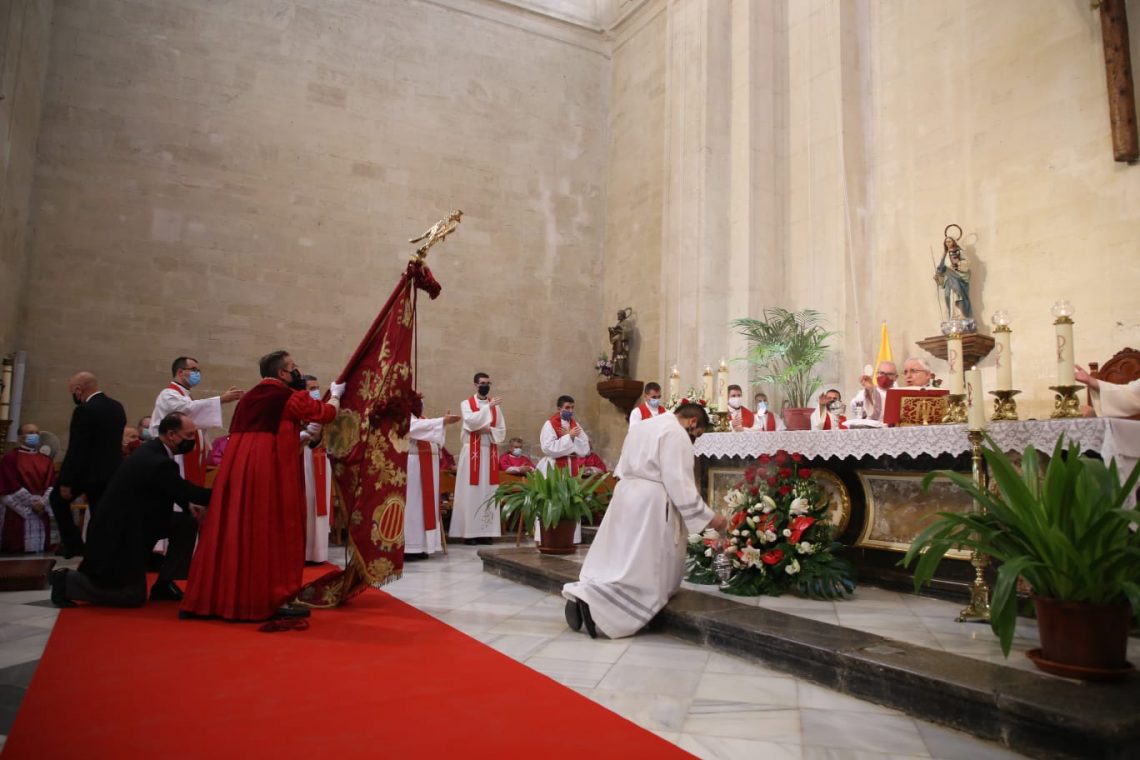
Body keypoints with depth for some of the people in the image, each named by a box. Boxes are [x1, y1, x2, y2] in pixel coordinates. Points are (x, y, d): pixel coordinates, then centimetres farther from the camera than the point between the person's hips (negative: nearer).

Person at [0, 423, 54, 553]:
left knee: (38, 550, 3)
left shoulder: (47, 460, 14)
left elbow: (52, 484, 5)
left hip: (41, 513, 4)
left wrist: (42, 502, -12)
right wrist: (32, 502, -11)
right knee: (17, 551, -6)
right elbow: (11, 485, -8)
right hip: (17, 513, -4)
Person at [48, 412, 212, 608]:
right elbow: (194, 493, -25)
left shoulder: (154, 450, 1)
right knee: (134, 597, -1)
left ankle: (163, 584, 10)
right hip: (119, 533, -9)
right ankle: (66, 580, 9)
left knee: (188, 523, 1)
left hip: (136, 522, 10)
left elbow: (172, 488, 16)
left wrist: (187, 503, 1)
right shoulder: (157, 462, -28)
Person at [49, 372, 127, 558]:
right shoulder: (117, 407, 6)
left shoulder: (84, 411, -18)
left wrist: (66, 482, -12)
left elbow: (76, 450, -17)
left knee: (58, 498, 19)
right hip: (112, 471, 6)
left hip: (88, 472, -6)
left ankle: (73, 544, 16)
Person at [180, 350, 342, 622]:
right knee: (276, 533, 0)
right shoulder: (291, 397, -1)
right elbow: (326, 413, 9)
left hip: (237, 466, 7)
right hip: (271, 468, -7)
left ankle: (215, 596, 17)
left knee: (233, 531, 11)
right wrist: (336, 393, 28)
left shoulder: (247, 397, 19)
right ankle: (276, 599, 2)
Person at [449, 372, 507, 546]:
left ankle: (486, 532, 7)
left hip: (490, 453, 4)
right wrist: (488, 406, -19)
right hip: (472, 453, -4)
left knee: (488, 492, 3)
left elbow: (502, 431, 8)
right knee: (471, 492, -4)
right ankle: (469, 532, -1)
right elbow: (470, 421, -18)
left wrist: (488, 430, -11)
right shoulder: (466, 404, 2)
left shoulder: (495, 406, 12)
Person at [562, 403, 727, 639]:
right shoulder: (676, 434, -9)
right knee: (642, 573, -4)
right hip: (649, 503, -9)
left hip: (626, 497, 9)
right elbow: (680, 484, -14)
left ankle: (582, 593, -5)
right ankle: (591, 600, -17)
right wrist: (709, 517, -5)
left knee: (617, 561, 11)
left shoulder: (644, 426, 20)